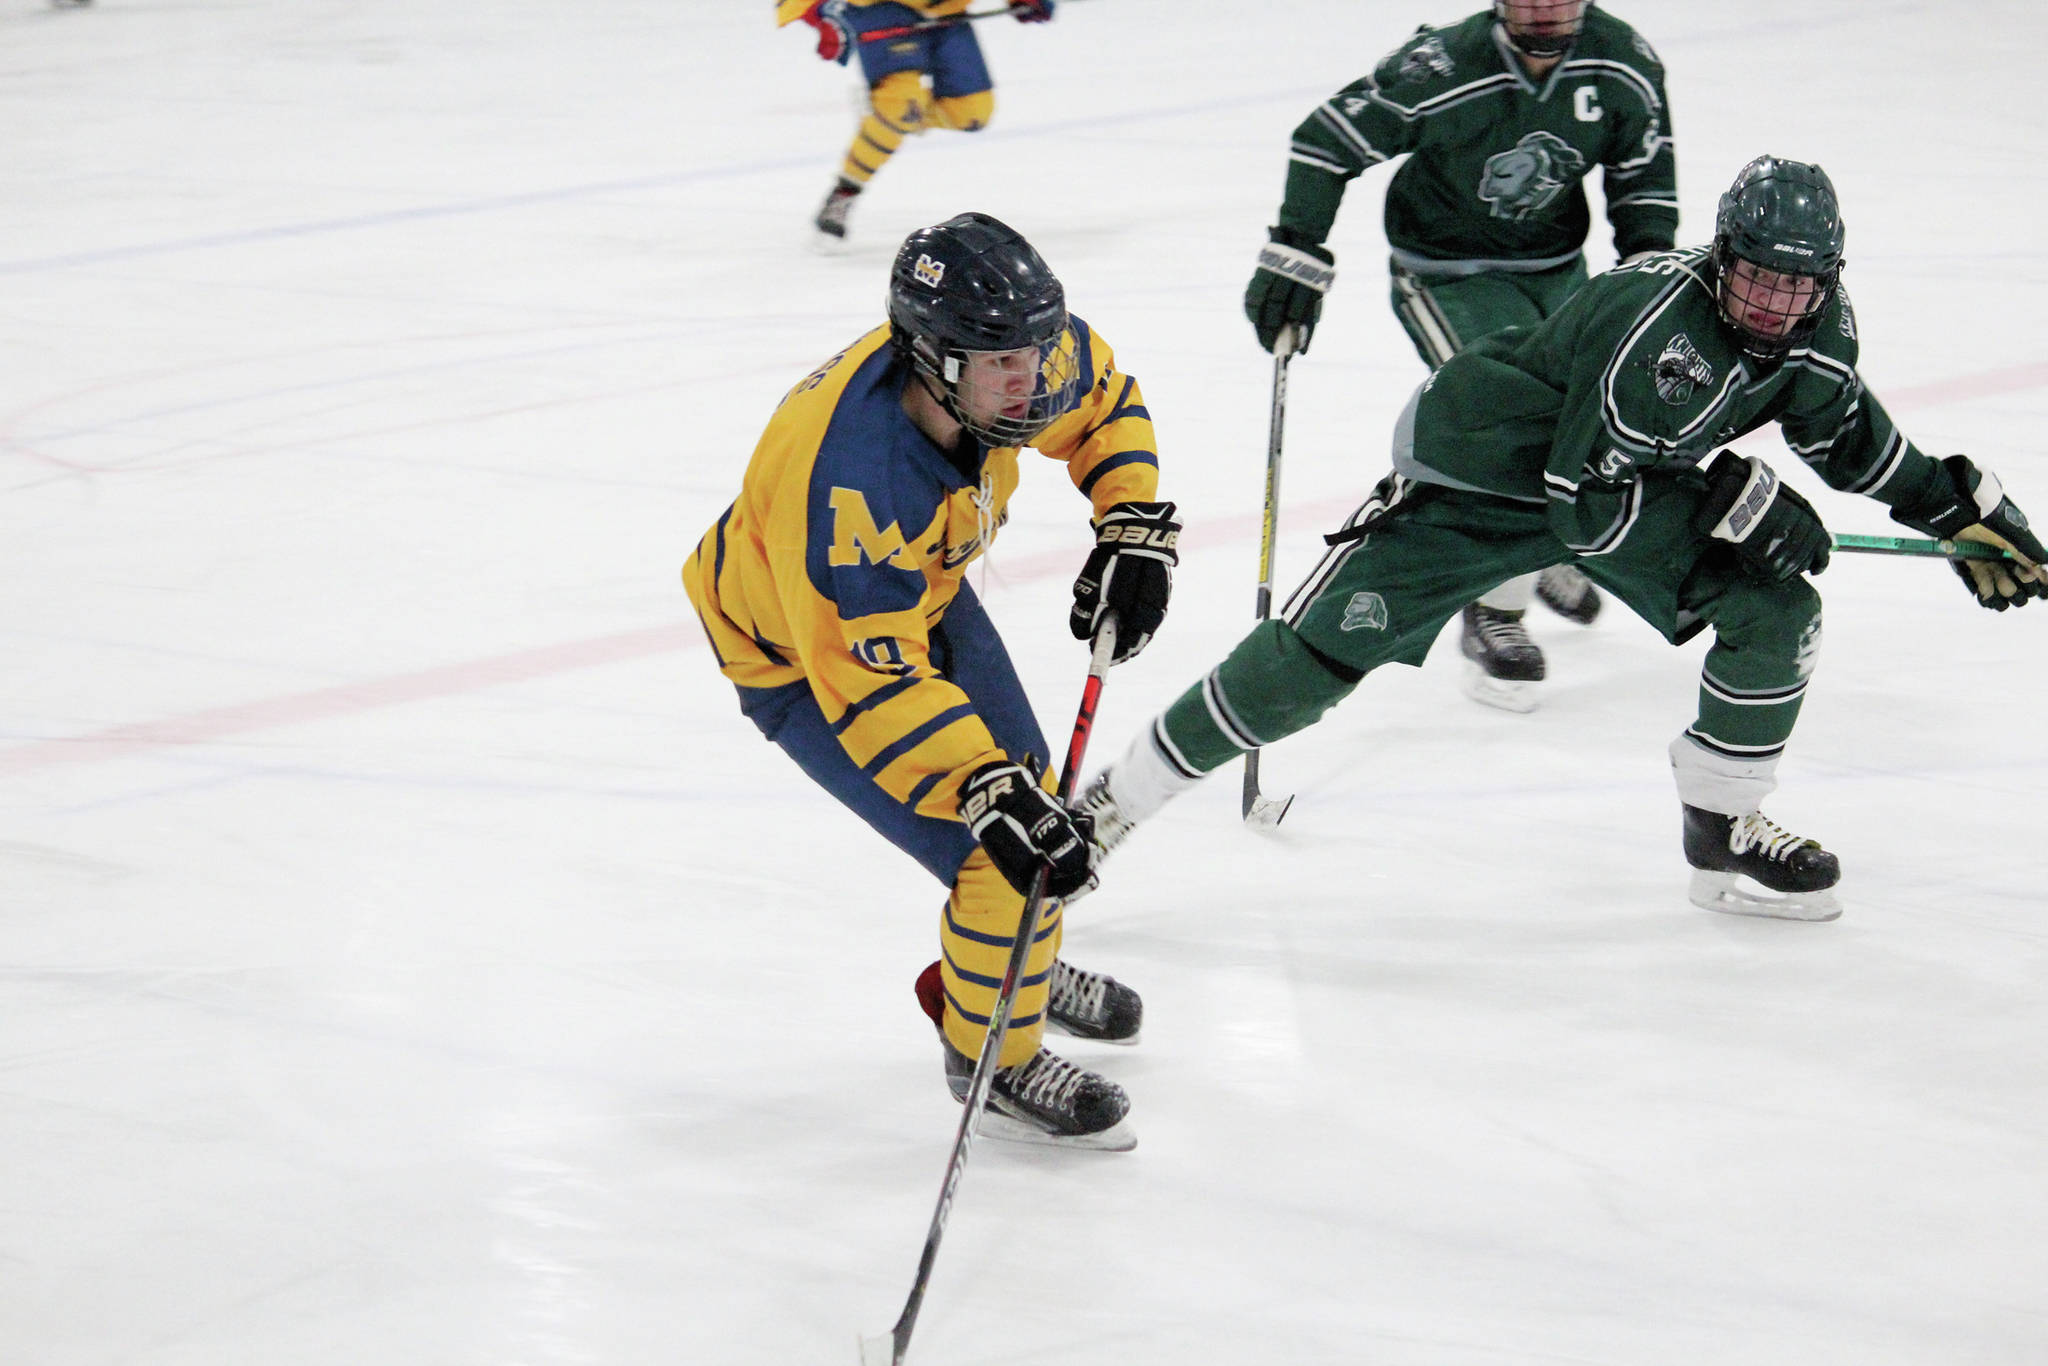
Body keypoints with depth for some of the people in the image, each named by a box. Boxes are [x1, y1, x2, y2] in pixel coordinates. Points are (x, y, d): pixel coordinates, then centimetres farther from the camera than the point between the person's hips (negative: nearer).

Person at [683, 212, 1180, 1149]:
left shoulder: (1021, 356, -24)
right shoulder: (851, 481, -44)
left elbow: (1102, 401, 1)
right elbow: (870, 679, -40)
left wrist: (1134, 525, -10)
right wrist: (993, 797, -43)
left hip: (919, 588, 7)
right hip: (800, 656, -7)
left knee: (1029, 792, 19)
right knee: (1000, 854, -13)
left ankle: (1017, 965, 50)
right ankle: (994, 1058, 13)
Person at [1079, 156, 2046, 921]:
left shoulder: (1815, 324, -10)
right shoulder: (1656, 320, -34)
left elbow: (1848, 432, 12)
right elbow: (1582, 502, -33)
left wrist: (1962, 507, 7)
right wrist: (1736, 498, -29)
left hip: (1633, 478, 7)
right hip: (1479, 470, -7)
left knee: (1776, 609, -9)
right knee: (1314, 659, -13)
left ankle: (1724, 833, 9)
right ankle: (1112, 804, 0)